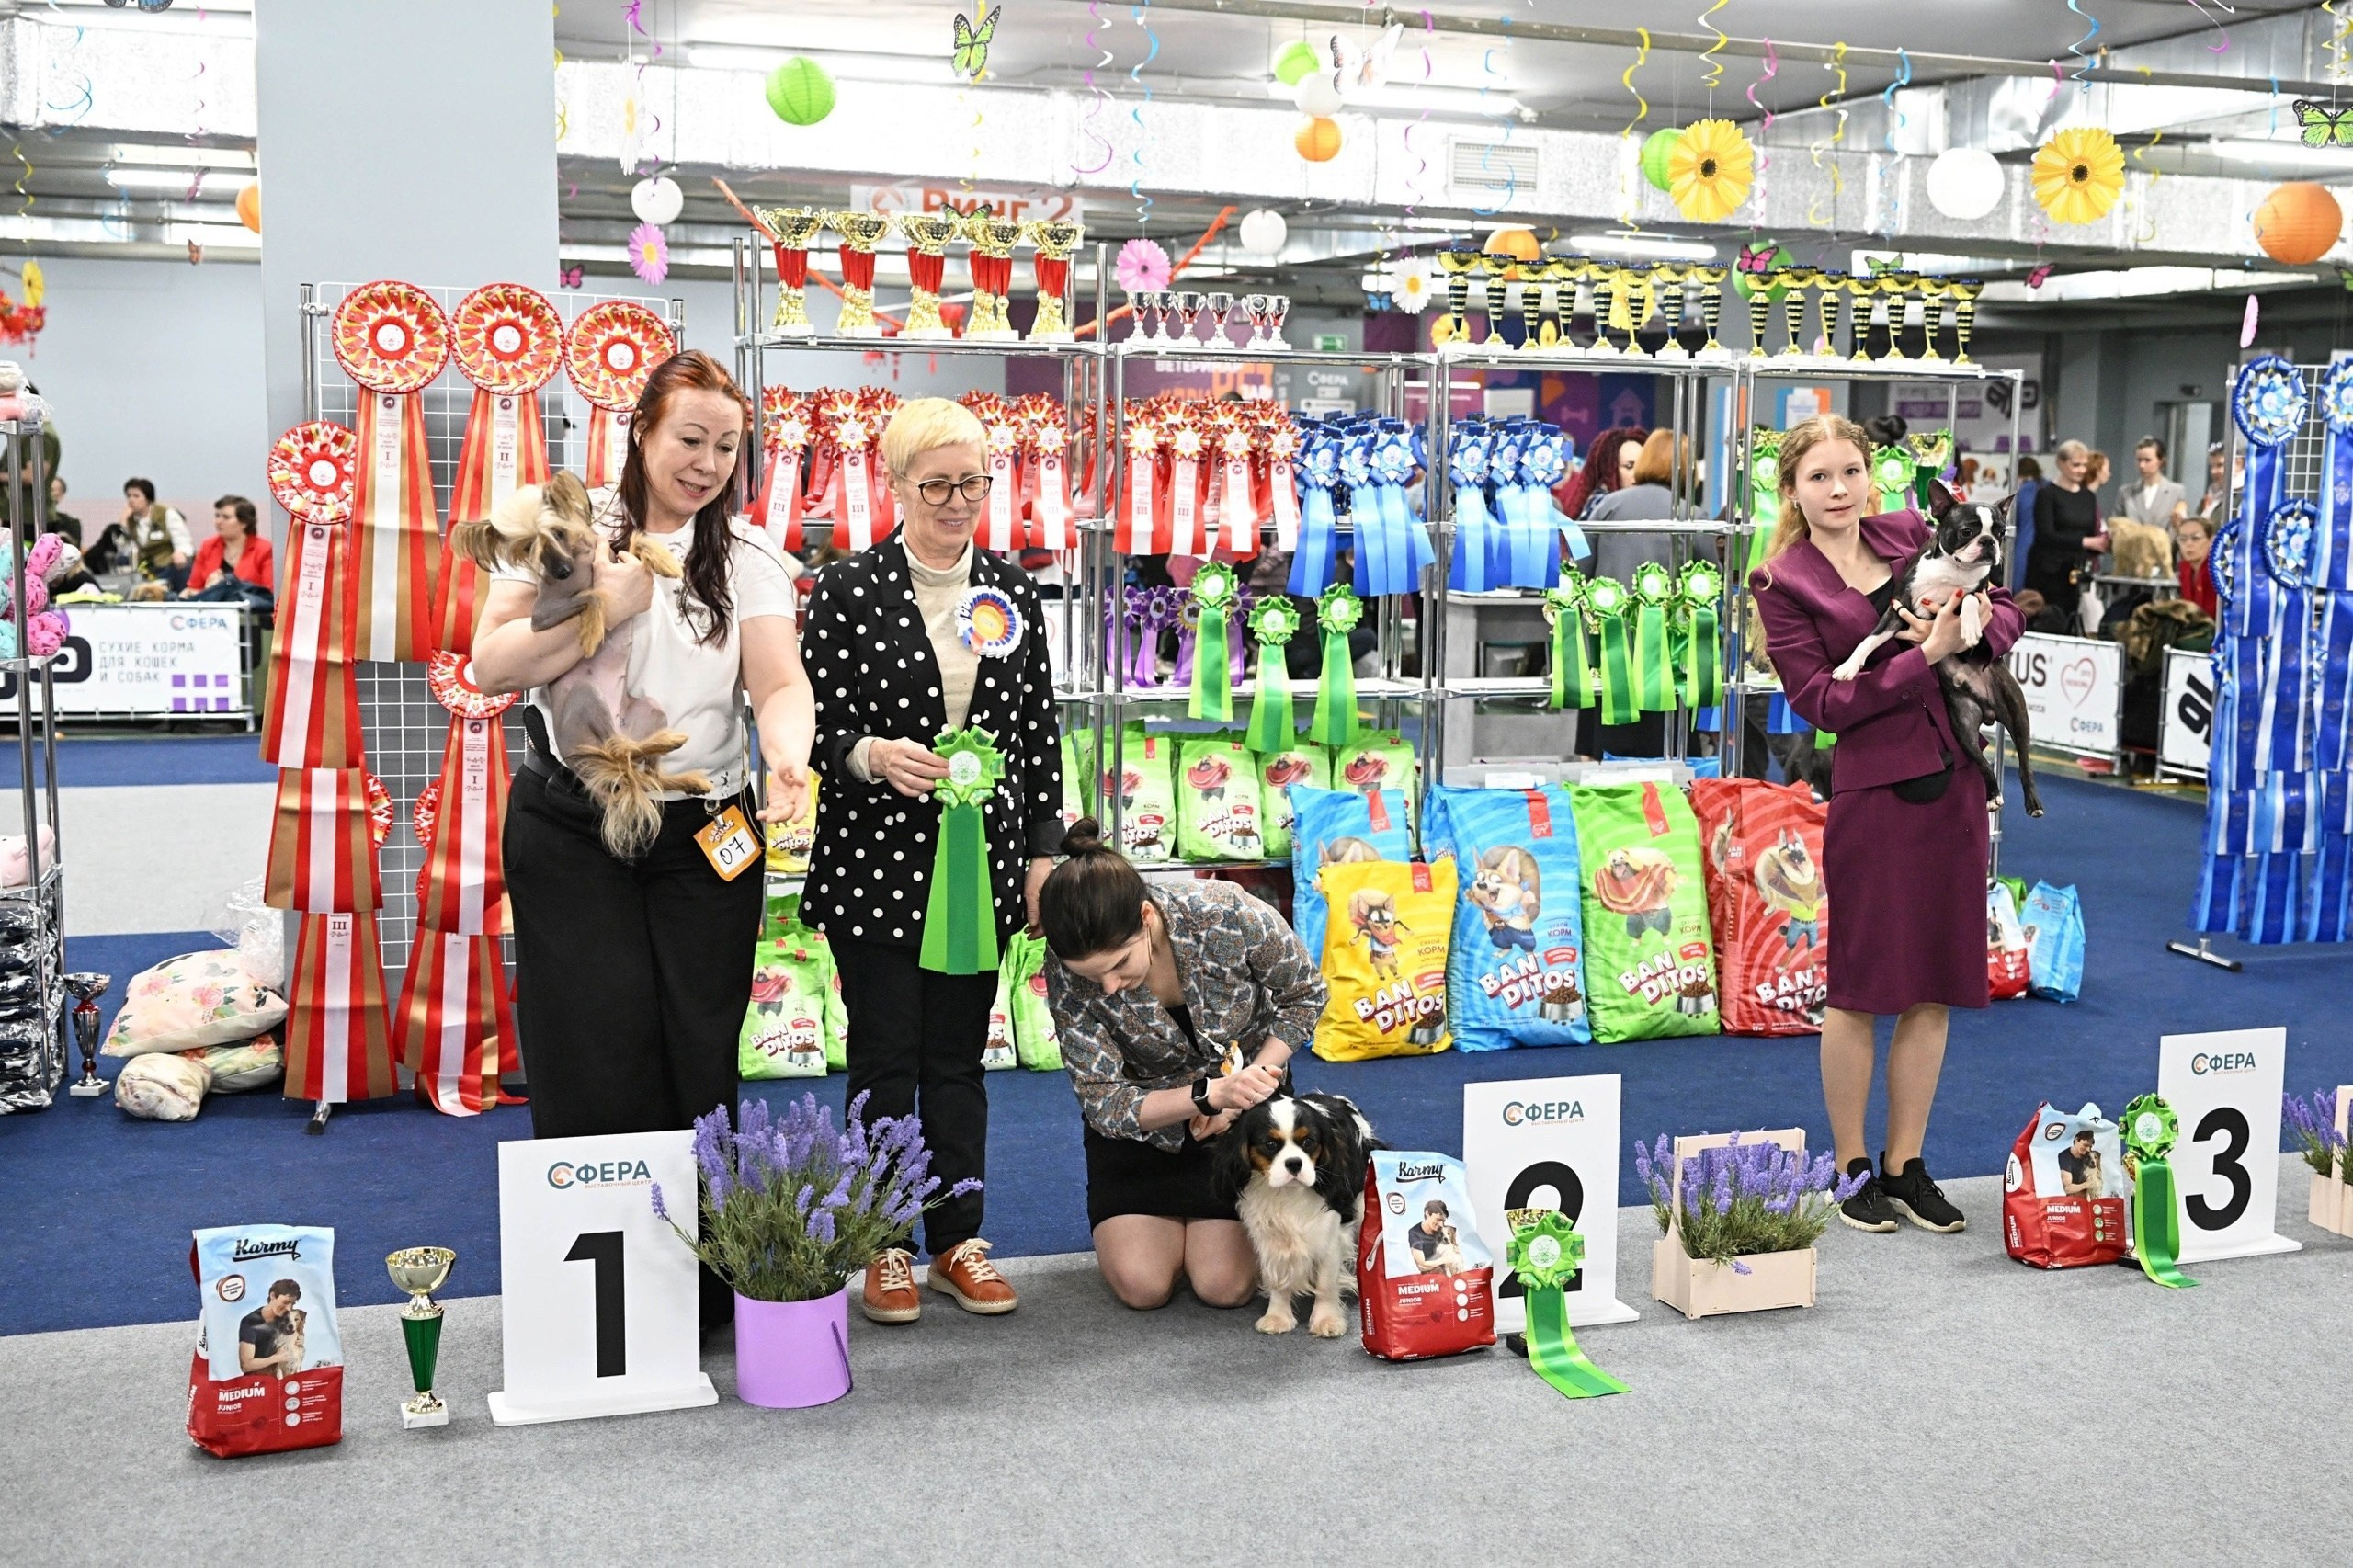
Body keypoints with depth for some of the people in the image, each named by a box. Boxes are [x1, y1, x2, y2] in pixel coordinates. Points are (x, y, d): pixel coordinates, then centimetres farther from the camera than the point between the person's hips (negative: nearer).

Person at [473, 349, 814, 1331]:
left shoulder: (748, 557, 7)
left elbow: (779, 680, -7)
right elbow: (491, 667, -4)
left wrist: (788, 753, -29)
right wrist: (604, 608, -14)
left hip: (706, 837, 1)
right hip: (572, 832, -1)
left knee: (700, 1060, 2)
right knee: (595, 1058, -3)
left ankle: (702, 1286, 14)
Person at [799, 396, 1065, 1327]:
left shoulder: (1011, 592, 7)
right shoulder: (848, 591, -4)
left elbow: (1041, 732, 9)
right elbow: (814, 726, -5)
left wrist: (1043, 854, 6)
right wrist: (873, 756, -24)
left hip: (980, 864, 3)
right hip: (875, 864, -3)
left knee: (959, 1058, 11)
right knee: (887, 1061, 5)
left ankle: (960, 1241, 21)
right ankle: (885, 1249, 17)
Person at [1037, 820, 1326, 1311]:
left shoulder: (1228, 915, -31)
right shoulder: (1067, 973, -28)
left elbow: (1306, 995, -10)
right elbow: (1106, 1105, -21)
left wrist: (1245, 1088, -21)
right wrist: (1209, 1094, -37)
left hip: (1245, 1105, -1)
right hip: (1142, 1122, 1)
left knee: (1225, 1285, -14)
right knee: (1141, 1286, -14)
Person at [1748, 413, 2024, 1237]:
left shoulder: (1910, 534, 9)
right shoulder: (1782, 581, -5)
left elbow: (2005, 612, 13)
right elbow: (1820, 701, -12)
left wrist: (1975, 624, -10)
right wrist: (1927, 655, -17)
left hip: (1953, 781, 5)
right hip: (1873, 789, -5)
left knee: (1936, 986, 10)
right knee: (1862, 987, 3)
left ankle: (1907, 1165, 22)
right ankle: (1853, 1167, 19)